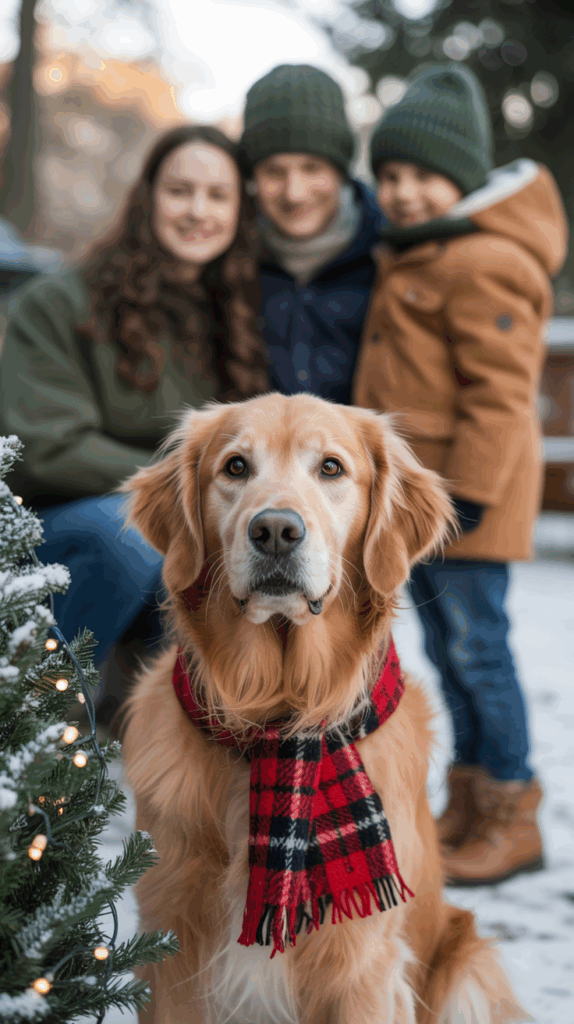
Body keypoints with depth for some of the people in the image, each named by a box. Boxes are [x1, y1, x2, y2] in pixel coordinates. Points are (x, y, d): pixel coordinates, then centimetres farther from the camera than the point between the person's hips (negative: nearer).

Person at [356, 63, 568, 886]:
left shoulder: (485, 266, -17)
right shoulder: (409, 258, 16)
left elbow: (500, 394, -21)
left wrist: (468, 492, -22)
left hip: (464, 496, -10)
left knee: (476, 646, -4)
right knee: (444, 646, 15)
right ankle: (468, 805, 26)